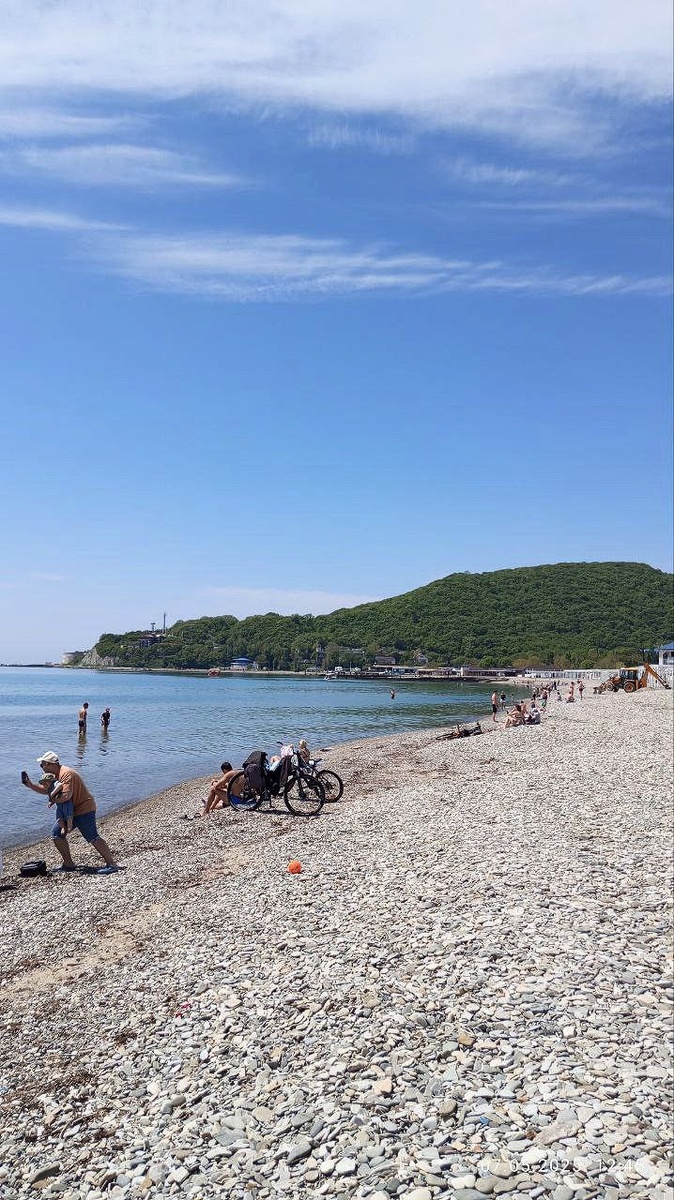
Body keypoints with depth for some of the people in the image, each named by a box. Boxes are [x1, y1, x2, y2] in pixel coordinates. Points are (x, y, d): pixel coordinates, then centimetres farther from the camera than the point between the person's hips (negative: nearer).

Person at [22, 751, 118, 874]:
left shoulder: (66, 774, -22)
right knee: (57, 834, 10)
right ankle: (69, 864, 16)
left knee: (93, 838, -12)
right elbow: (46, 790, 21)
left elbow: (66, 795, -32)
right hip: (71, 811, 10)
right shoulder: (56, 775, 12)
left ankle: (111, 865, -10)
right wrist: (31, 785, 11)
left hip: (84, 810, -10)